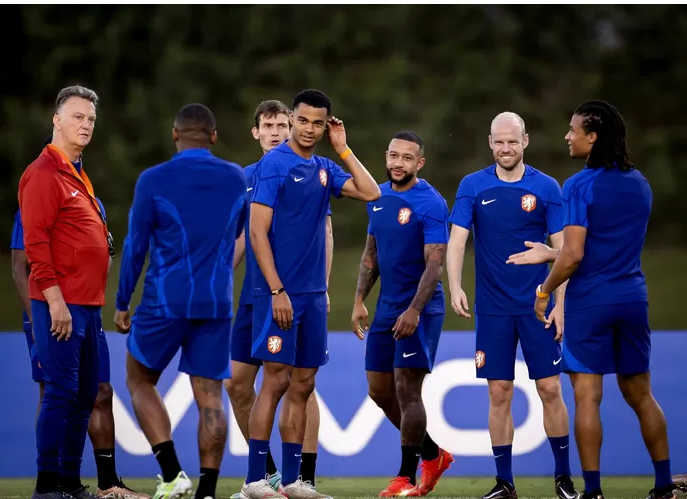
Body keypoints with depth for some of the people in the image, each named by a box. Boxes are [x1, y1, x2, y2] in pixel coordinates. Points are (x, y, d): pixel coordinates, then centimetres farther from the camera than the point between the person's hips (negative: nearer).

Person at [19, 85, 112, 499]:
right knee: (62, 391, -9)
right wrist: (55, 300, -21)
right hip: (61, 305, -9)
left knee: (85, 394, 10)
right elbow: (36, 241, -16)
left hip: (88, 305, 9)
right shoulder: (44, 173, -10)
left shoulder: (78, 175, 19)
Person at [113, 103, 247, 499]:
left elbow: (135, 246, -4)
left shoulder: (153, 181, -7)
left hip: (165, 303, -3)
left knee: (140, 380, 14)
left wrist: (122, 303, 4)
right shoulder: (237, 179, 4)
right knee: (210, 396, 5)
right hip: (217, 304, 3)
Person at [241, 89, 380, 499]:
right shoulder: (273, 165, -9)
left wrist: (343, 148, 3)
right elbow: (258, 233, -13)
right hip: (280, 292, -7)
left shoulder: (324, 169, 12)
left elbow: (370, 192, 4)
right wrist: (277, 291, -18)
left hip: (313, 294, 7)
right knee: (277, 380, -8)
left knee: (302, 385, 7)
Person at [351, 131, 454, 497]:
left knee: (406, 390, -8)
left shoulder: (431, 204, -14)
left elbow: (435, 263, -19)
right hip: (386, 307, 8)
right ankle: (433, 455, 26)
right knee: (379, 391, 10)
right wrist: (359, 301, 11)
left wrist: (414, 310, -27)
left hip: (418, 311, -8)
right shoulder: (378, 197, 8)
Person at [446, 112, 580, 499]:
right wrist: (456, 288, -19)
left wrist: (560, 304, -6)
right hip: (492, 309, 1)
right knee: (499, 394, 3)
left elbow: (561, 249, 0)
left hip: (537, 307, -1)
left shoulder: (546, 188, 0)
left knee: (550, 389, -2)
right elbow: (457, 240, -4)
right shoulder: (473, 187, 1)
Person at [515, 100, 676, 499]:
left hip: (590, 302, -6)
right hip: (632, 298, 6)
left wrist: (545, 291, -1)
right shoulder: (640, 184, 9)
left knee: (588, 396, -1)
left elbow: (574, 255, -17)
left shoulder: (581, 186, -12)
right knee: (640, 395, 15)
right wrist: (549, 254, 21)